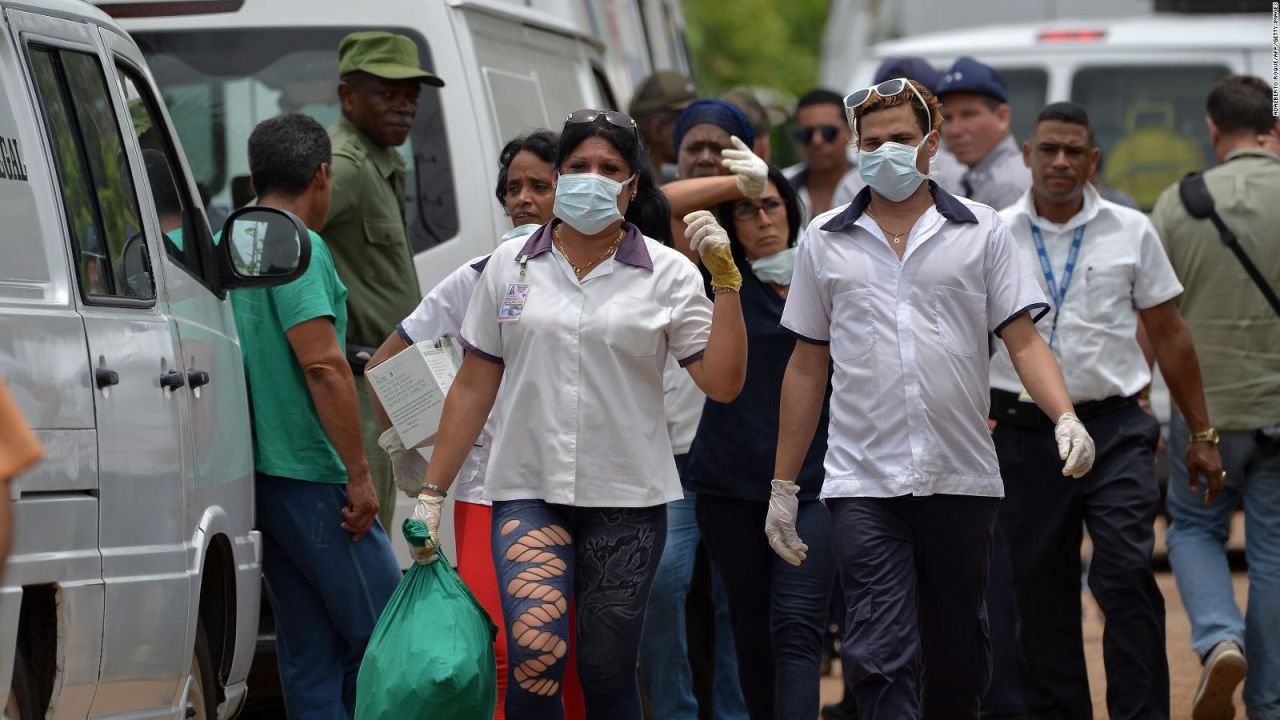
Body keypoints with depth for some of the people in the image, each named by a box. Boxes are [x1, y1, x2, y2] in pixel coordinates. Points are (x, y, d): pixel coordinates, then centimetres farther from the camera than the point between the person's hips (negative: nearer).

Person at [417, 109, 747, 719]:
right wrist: (431, 493, 9)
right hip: (527, 491, 0)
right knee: (535, 655, -21)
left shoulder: (667, 274, 2)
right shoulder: (510, 266, 7)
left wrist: (725, 279, -13)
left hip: (626, 499, 0)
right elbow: (472, 388, 11)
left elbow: (722, 383, -6)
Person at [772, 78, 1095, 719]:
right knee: (881, 655, -11)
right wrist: (782, 485, 11)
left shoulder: (981, 231, 6)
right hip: (864, 482, -1)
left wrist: (1066, 417, -17)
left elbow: (1023, 340, 2)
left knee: (957, 655, 10)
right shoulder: (825, 240, 9)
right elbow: (807, 366, 13)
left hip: (962, 476, 1)